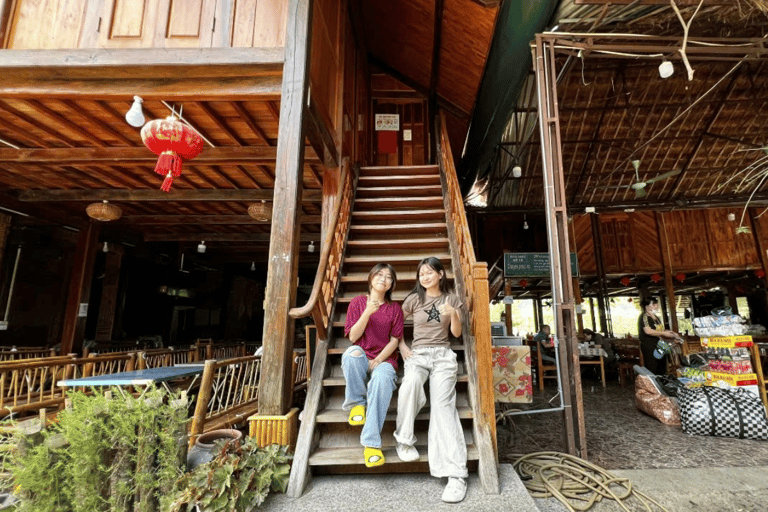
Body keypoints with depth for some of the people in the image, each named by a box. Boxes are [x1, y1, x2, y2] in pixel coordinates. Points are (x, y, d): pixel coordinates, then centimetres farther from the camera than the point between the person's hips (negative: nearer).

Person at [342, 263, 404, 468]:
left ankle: (371, 442, -30)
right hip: (360, 361, 0)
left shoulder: (395, 308, 11)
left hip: (384, 360, 0)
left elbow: (394, 341, 3)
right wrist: (367, 313, -17)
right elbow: (353, 337, -3)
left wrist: (377, 361, -12)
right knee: (353, 352, -36)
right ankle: (357, 403, -14)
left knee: (382, 379, -35)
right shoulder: (358, 302, 7)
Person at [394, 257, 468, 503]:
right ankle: (404, 439, -15)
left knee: (442, 404, -21)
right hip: (417, 354, 0)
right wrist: (402, 347, 2)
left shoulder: (452, 299, 10)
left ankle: (456, 474, -20)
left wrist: (453, 315, -13)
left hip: (443, 355, 0)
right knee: (411, 382, -35)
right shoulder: (414, 299, 7)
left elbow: (457, 333, 6)